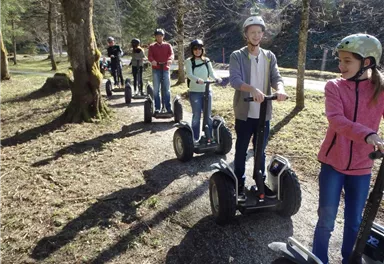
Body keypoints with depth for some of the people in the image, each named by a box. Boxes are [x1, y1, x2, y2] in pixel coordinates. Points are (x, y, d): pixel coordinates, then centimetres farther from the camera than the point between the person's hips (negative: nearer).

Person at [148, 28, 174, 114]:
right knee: (156, 89, 2)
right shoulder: (152, 46, 8)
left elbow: (171, 54, -7)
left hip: (165, 69, 0)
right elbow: (149, 56, -5)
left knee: (167, 89, 1)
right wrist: (152, 61, -29)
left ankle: (168, 107, 7)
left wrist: (170, 60, -31)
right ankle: (157, 108, 8)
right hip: (156, 70, 0)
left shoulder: (168, 45, 9)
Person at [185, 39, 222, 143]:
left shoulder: (207, 60, 9)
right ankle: (195, 138, 12)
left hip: (207, 91, 3)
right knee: (196, 116, 1)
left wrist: (217, 78, -23)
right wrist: (198, 80, -36)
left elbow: (211, 72, -1)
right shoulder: (189, 61, -2)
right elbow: (189, 75, -16)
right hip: (194, 92, -3)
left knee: (208, 116, 7)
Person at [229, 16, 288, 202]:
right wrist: (253, 89, -38)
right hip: (244, 113, -3)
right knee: (241, 151, 9)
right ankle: (240, 185, 23)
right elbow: (234, 80, -19)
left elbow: (276, 77, -4)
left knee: (261, 151, 16)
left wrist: (280, 88, -28)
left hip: (264, 113, 4)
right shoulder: (237, 56, -4)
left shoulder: (270, 57, 8)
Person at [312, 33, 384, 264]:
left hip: (361, 167, 2)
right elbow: (335, 119, -24)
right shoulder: (334, 86, -7)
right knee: (326, 221, 6)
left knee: (354, 222, 16)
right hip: (333, 162, -1)